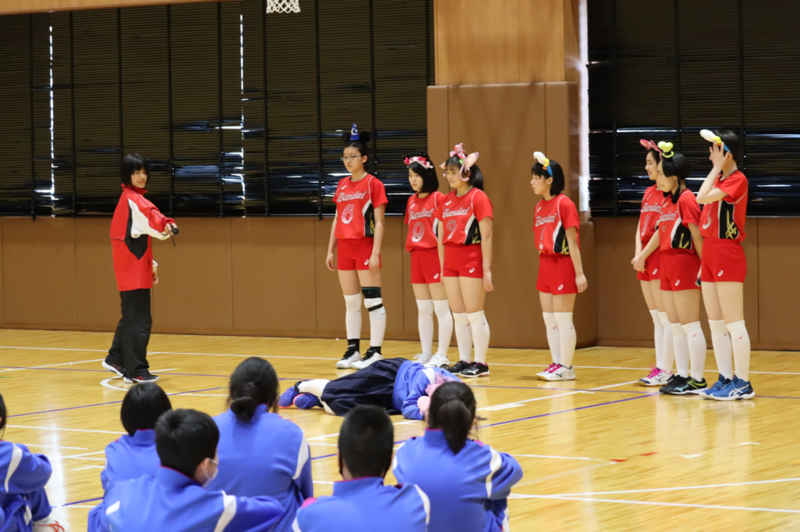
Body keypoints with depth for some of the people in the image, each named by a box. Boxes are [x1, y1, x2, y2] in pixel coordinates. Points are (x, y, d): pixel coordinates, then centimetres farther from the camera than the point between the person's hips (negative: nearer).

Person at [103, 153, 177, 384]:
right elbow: (150, 215, -35)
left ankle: (116, 359, 31)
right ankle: (135, 371, -8)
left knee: (132, 317, 20)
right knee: (139, 320, -9)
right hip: (134, 270, -10)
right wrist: (166, 225, -54)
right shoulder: (132, 199, -13)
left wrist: (150, 264, 16)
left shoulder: (130, 198, 17)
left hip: (134, 268, 10)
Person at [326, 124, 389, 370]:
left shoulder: (373, 184, -6)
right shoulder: (342, 185, 12)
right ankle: (353, 350, 15)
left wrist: (375, 253, -15)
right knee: (350, 302, 10)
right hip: (345, 248, 7)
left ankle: (375, 352, -2)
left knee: (372, 300, -4)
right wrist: (330, 251, 12)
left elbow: (379, 222, -9)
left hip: (365, 246, -7)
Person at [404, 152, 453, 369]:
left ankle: (441, 356, 0)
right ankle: (426, 355, 15)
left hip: (434, 255, -7)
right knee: (423, 310, 10)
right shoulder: (412, 201, 13)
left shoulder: (438, 198, -7)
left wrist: (444, 262, -15)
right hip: (417, 257, 7)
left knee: (441, 309, -2)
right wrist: (411, 251, 10)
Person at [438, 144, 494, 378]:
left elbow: (486, 236, -12)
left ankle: (480, 363, 2)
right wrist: (442, 265, 12)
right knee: (458, 315, 9)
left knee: (475, 313, -4)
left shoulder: (478, 198, -9)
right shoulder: (447, 200, 12)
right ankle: (464, 360, 15)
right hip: (451, 260, 7)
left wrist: (487, 269, -16)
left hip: (471, 260, -7)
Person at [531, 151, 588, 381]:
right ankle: (557, 364, 16)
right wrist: (543, 265, 12)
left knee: (563, 319, -3)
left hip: (563, 265, -8)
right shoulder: (540, 206, 11)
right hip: (545, 266, 8)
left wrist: (579, 273, -15)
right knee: (549, 319, 9)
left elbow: (572, 240, -14)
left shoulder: (564, 204, -12)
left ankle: (566, 367, 4)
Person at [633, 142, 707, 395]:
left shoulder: (686, 199, -13)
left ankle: (697, 379, -3)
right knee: (675, 325, 10)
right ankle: (682, 375, 15)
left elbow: (698, 234, -15)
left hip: (685, 264, -9)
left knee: (689, 324, -6)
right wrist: (642, 256, 27)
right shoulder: (667, 201, 14)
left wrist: (704, 266, -17)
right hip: (667, 265, 9)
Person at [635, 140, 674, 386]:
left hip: (661, 257, -9)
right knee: (657, 319, 10)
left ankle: (665, 370, -5)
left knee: (665, 318, -6)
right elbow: (640, 227, 14)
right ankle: (660, 368, 13)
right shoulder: (649, 193, 16)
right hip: (646, 261, 9)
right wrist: (638, 252, 0)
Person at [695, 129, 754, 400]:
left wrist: (717, 167, -14)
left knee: (734, 324, -7)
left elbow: (702, 197, -23)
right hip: (710, 256, 9)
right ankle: (726, 379, 14)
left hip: (728, 257, -9)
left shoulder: (737, 180, -11)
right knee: (716, 324, 9)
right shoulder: (718, 179, 16)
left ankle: (743, 383, -4)